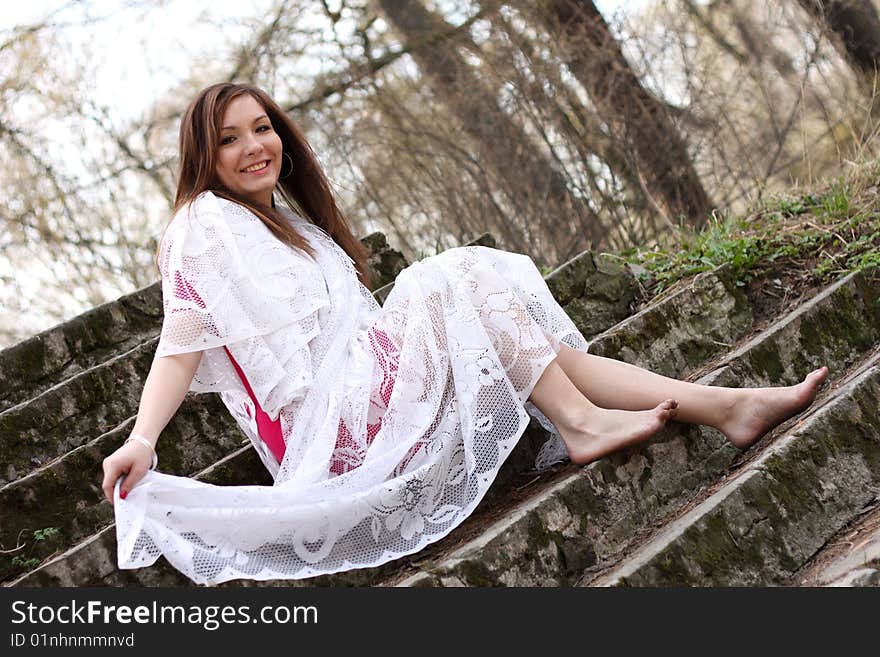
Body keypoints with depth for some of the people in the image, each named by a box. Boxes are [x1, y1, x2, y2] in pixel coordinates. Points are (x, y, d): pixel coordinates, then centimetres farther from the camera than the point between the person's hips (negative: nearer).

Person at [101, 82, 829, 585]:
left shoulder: (289, 216, 25)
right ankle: (581, 421, -24)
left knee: (537, 346, -7)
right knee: (461, 276, -19)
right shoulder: (206, 224, 0)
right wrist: (142, 439, -24)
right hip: (323, 418, -8)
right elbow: (182, 340, -10)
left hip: (363, 386, 8)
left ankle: (723, 405, -16)